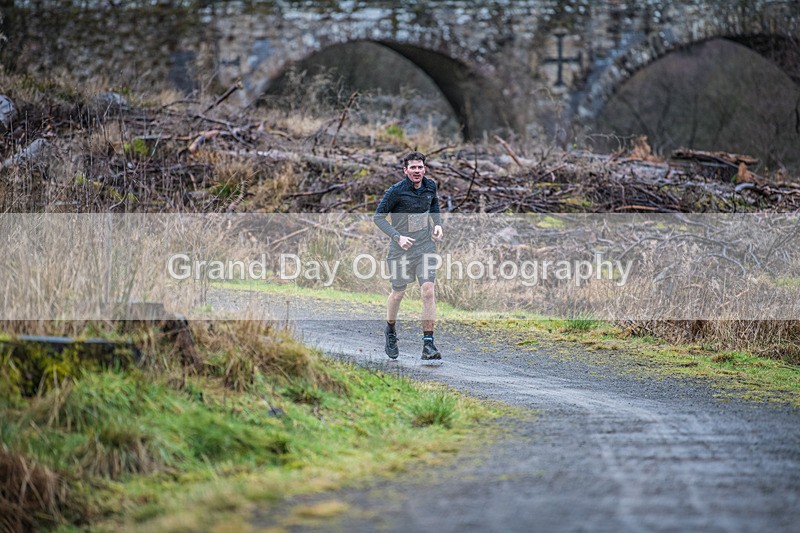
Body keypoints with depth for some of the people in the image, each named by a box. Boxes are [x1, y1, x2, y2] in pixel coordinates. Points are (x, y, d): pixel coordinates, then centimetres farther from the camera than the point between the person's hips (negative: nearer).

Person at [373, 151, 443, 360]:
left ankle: (428, 344, -9)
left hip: (425, 246, 3)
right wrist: (397, 237, -18)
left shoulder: (430, 186, 0)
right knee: (398, 294, 9)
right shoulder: (396, 191, -15)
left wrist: (438, 224, 6)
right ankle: (390, 331, 39)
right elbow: (378, 217, -9)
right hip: (402, 247, -3)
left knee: (428, 291, -11)